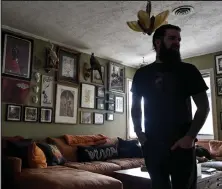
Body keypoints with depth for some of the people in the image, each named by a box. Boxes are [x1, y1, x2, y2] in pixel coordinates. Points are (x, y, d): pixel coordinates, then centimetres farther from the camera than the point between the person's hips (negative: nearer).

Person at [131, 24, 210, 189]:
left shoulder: (188, 70, 1)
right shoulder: (142, 73, 6)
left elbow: (204, 106, -1)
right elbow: (136, 106, 14)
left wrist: (190, 136, -11)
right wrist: (138, 132, 1)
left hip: (181, 143, -1)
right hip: (152, 143, 2)